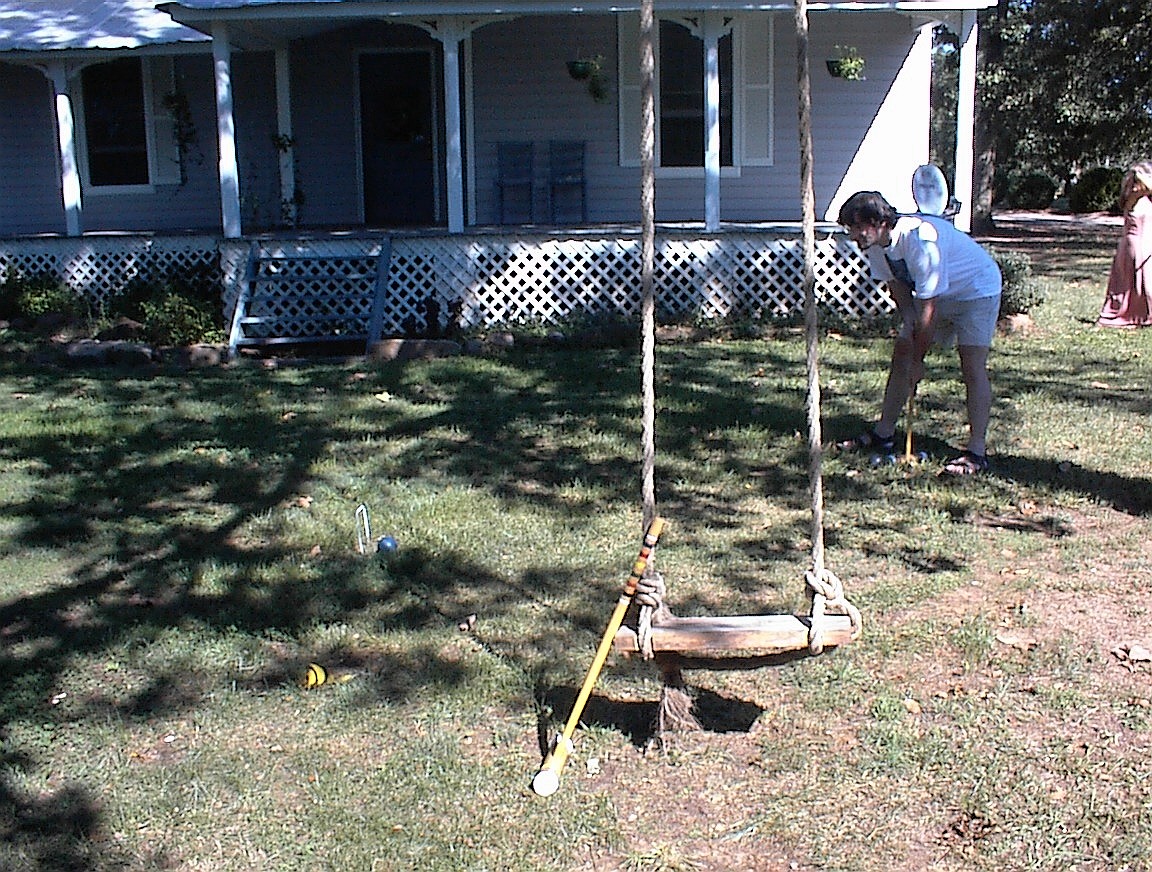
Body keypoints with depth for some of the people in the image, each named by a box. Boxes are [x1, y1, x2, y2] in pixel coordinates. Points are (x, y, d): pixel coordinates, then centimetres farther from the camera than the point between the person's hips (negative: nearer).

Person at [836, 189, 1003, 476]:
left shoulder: (920, 240, -37)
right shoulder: (874, 243, -13)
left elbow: (929, 307, -32)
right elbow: (895, 283, 3)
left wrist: (918, 361, -24)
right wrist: (908, 317, -15)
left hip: (975, 290, -8)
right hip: (932, 294, 8)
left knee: (973, 367, -17)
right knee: (901, 355, 5)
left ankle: (977, 452, -16)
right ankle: (883, 434, 14)